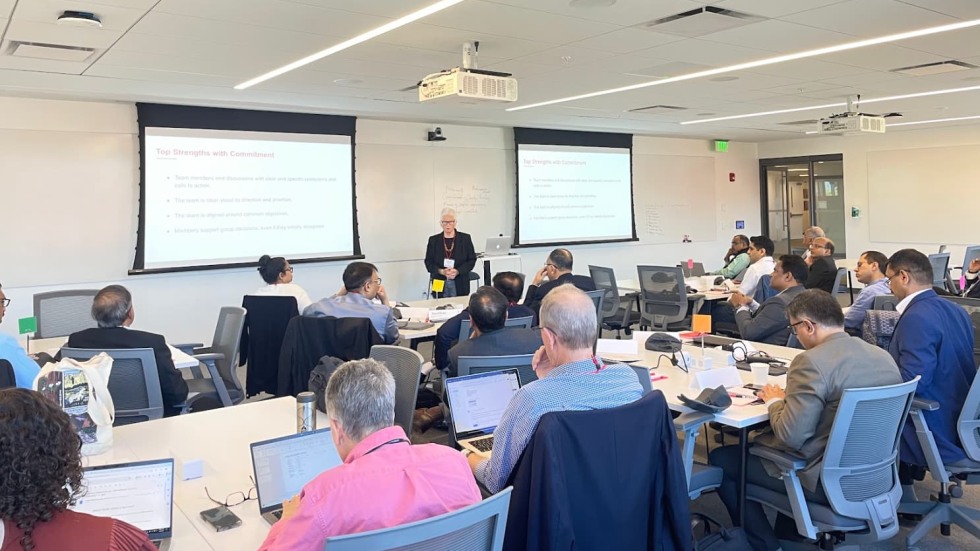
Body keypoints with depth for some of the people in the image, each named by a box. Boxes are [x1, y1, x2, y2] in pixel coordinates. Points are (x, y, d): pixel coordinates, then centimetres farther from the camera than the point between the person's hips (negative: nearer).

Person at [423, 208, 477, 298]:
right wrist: (441, 271, -13)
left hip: (460, 285, -1)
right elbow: (428, 262, 6)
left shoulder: (465, 238, 5)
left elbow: (472, 259, 3)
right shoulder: (433, 240, 8)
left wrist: (457, 271, -12)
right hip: (440, 285, 1)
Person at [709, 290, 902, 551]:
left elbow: (790, 438, -22)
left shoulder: (812, 362, -23)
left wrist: (775, 401, -3)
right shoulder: (884, 356, 2)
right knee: (760, 442, 29)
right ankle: (788, 530, 36)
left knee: (720, 459, 5)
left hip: (830, 481, -8)